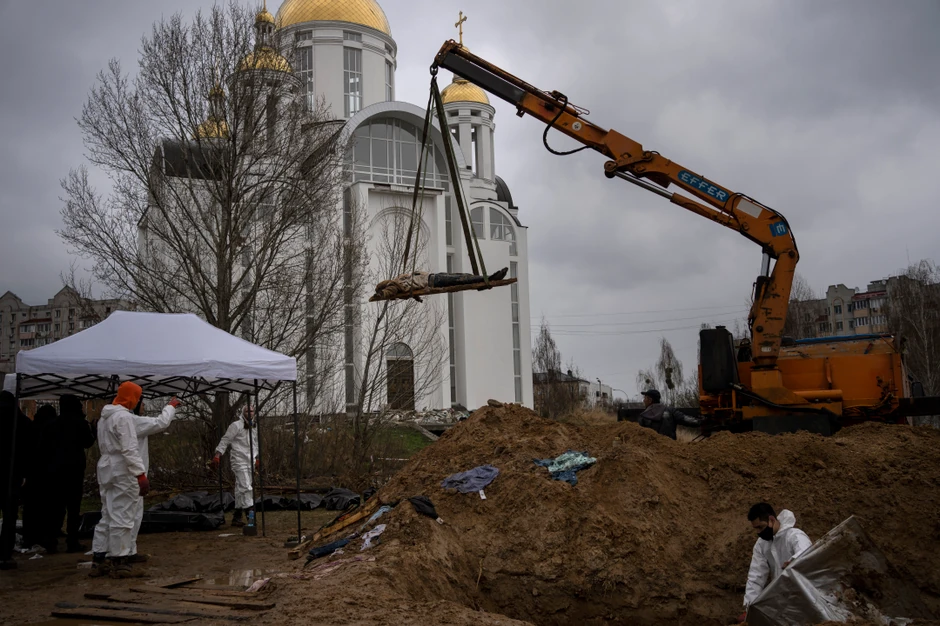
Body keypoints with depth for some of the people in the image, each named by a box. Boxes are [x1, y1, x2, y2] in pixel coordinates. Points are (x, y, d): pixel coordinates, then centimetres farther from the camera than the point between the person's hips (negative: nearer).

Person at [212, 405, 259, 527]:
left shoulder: (255, 427, 15)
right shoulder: (236, 425, -8)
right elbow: (225, 440, -9)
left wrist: (257, 458, 26)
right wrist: (217, 455, -15)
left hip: (250, 462, 7)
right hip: (239, 461, -7)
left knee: (240, 489, 11)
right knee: (245, 487, -15)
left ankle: (237, 517, 16)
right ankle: (250, 512, -17)